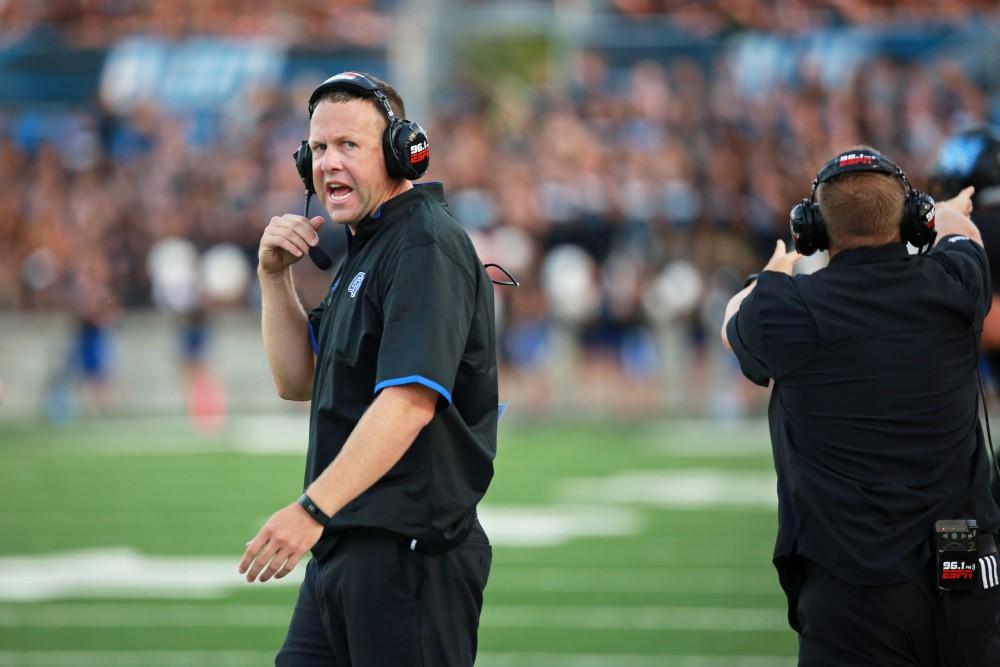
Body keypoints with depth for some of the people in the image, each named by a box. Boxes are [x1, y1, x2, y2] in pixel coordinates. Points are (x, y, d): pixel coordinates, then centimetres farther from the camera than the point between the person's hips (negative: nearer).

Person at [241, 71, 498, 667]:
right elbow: (298, 381, 22)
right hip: (343, 550, 10)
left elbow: (411, 401, -25)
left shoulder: (426, 245, -13)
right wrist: (275, 277, 7)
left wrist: (314, 508, -31)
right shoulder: (365, 250, 20)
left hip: (408, 548, -10)